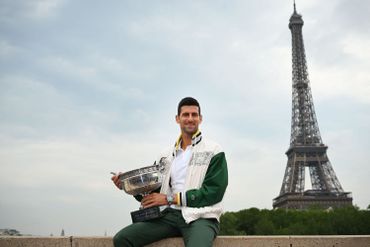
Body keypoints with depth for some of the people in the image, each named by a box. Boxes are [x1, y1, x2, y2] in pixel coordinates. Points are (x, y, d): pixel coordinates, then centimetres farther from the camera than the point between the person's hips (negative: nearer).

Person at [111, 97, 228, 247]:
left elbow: (214, 191, -7)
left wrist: (171, 199, -10)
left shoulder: (213, 151, 4)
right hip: (169, 215, 5)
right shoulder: (166, 156, 19)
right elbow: (153, 193, 21)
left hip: (200, 217, -5)